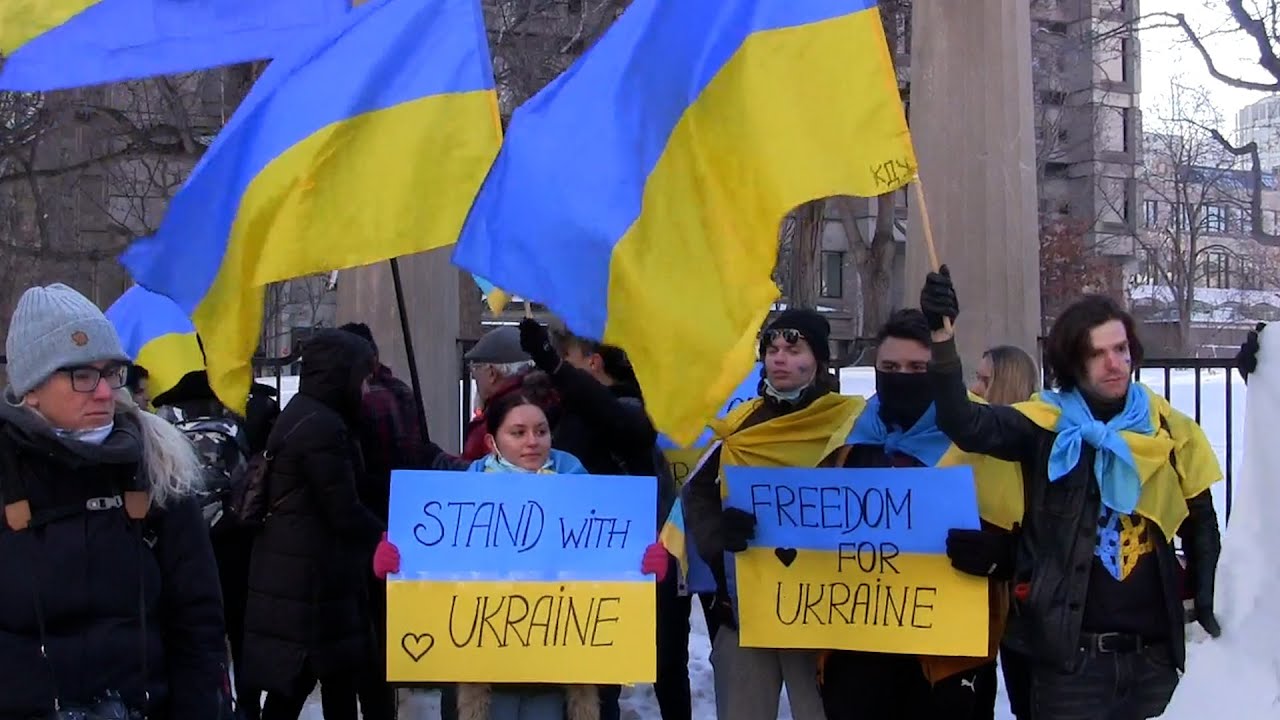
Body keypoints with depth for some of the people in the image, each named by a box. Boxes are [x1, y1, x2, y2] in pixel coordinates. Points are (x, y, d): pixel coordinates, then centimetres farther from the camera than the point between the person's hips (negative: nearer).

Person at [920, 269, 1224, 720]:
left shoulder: (1173, 431, 3)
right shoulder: (1046, 425, -5)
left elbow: (1201, 526, 15)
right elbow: (964, 424, -22)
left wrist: (1208, 606, 4)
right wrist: (942, 337, -36)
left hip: (1155, 655, 3)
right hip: (1072, 654, -3)